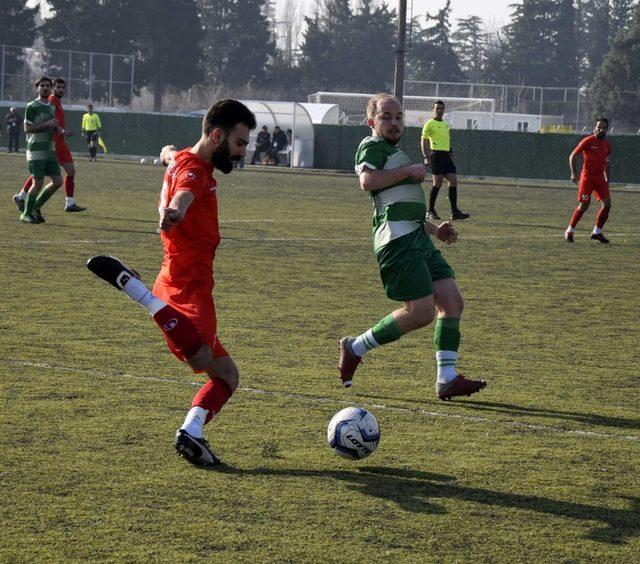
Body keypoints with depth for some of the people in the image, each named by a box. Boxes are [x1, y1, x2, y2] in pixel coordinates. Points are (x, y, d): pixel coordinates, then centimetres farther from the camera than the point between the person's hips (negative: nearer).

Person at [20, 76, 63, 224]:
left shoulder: (52, 107, 17)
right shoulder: (32, 106, -6)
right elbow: (27, 128, -13)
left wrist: (58, 129, 6)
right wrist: (48, 124, -19)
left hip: (50, 150, 7)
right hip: (36, 150, -7)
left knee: (57, 181, 0)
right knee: (38, 183, -11)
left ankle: (36, 206, 16)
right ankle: (26, 214, 3)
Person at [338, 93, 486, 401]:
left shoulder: (396, 153, 28)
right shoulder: (373, 146, -2)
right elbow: (367, 181, -23)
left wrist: (435, 229, 27)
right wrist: (409, 171, -14)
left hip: (418, 237, 10)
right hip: (398, 239, -10)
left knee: (452, 301, -1)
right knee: (421, 311, -13)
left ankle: (447, 379, -1)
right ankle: (355, 348, 4)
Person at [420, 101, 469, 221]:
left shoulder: (445, 124, 19)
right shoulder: (430, 124, -3)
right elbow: (423, 141, -7)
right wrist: (426, 157, -17)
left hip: (446, 155, 7)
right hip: (436, 155, -7)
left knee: (453, 181, -3)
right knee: (437, 183, -6)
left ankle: (454, 212, -4)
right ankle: (431, 211, 6)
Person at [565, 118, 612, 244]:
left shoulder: (607, 145, 12)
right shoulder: (588, 141, -6)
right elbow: (572, 156, -6)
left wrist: (607, 179, 20)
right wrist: (573, 173, -15)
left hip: (600, 178, 6)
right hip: (587, 177, -6)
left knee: (607, 205, -4)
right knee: (584, 205, -10)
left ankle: (597, 232, 8)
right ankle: (569, 231, 4)